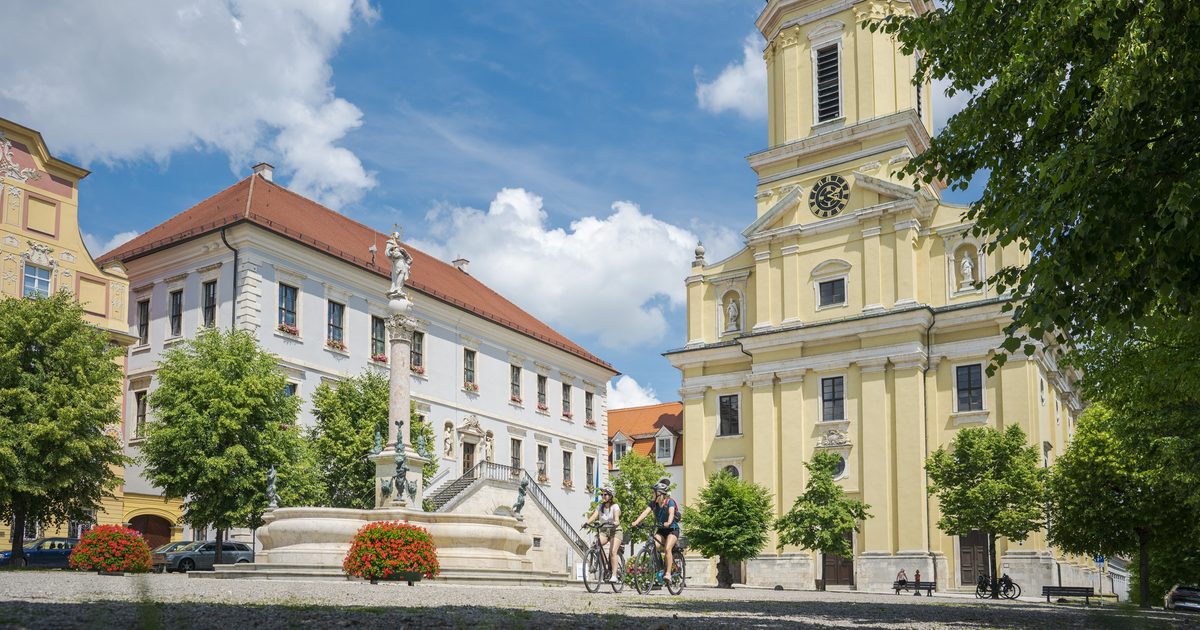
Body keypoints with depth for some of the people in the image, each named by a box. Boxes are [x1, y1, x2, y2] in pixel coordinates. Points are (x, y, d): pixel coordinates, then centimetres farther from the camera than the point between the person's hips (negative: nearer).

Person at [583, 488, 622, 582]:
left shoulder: (615, 506, -6)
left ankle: (614, 575, -19)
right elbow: (594, 516, -8)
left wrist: (616, 522, -47)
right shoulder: (600, 507, 6)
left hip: (615, 530, -4)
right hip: (603, 530, 4)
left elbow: (616, 515, -25)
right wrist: (587, 523, -28)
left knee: (612, 551, -22)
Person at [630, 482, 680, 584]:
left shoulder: (669, 502, -15)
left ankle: (668, 573, -21)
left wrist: (668, 523, -53)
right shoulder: (653, 503, -2)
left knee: (667, 548, -26)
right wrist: (636, 522, -33)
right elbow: (645, 512, -15)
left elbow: (671, 513, -33)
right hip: (661, 530, 5)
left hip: (672, 529, -5)